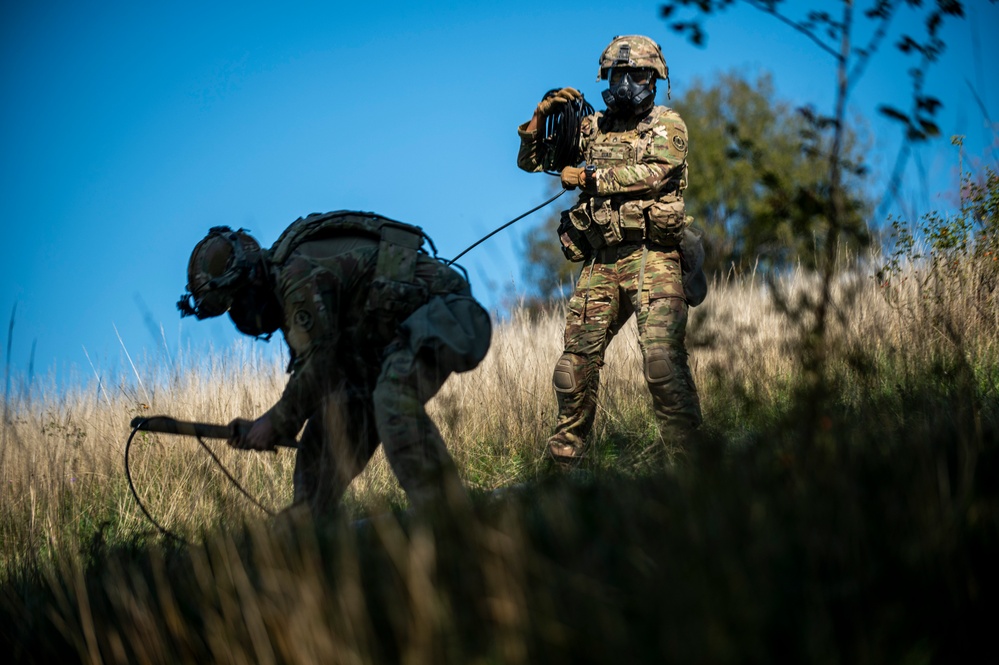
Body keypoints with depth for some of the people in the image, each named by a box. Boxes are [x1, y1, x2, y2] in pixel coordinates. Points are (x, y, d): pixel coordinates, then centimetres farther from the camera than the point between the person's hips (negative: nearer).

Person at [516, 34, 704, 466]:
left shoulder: (668, 125, 5)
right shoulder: (592, 128, 17)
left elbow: (655, 173, -14)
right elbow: (530, 162, 20)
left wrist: (589, 178, -9)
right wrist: (542, 116, 3)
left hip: (652, 256, -5)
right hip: (601, 261, 5)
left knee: (662, 357, -18)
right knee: (577, 361, 3)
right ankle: (563, 456, 16)